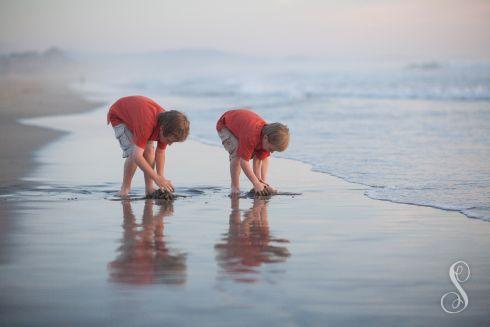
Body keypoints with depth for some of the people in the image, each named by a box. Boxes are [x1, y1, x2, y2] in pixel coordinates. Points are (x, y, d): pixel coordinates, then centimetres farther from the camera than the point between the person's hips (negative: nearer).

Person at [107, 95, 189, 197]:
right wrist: (157, 178, -46)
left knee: (149, 149, -13)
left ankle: (149, 188, -3)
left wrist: (161, 177, -18)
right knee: (133, 152, -23)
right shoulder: (146, 124, -45)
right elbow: (137, 156, -48)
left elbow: (160, 152, -9)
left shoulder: (167, 126, -23)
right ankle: (124, 188, -7)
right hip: (118, 115, -6)